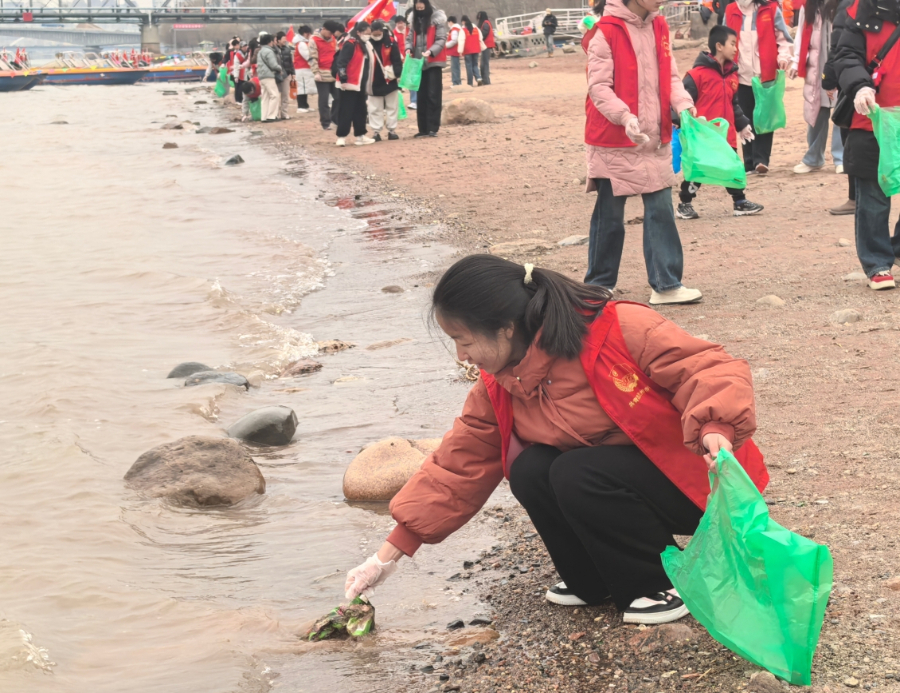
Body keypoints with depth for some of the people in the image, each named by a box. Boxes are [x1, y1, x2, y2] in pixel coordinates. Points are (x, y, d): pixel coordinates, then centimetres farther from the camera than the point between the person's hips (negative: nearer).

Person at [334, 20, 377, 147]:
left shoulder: (366, 45, 14)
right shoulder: (350, 44, -15)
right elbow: (340, 62, -20)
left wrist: (368, 84, 20)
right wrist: (343, 79, -23)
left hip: (361, 84, 9)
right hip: (350, 84, -9)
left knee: (360, 110, 12)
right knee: (346, 111, -6)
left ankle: (360, 136, 19)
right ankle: (341, 137, -3)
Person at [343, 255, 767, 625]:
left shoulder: (622, 331, -24)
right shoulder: (497, 392, -3)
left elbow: (709, 367, -25)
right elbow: (457, 469, 2)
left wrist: (715, 429, -45)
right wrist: (390, 554, 1)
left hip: (691, 478, -6)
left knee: (577, 476, -28)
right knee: (530, 471, -18)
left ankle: (670, 583, -9)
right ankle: (596, 583, 3)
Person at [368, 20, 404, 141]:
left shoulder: (390, 41, -6)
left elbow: (397, 60, -4)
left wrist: (397, 74, -12)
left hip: (390, 81, 0)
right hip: (374, 82, 0)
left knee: (392, 107, 8)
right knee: (375, 109, 5)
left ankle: (392, 130, 17)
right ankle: (376, 132, 10)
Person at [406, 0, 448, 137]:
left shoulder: (438, 19, -6)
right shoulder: (415, 20, 12)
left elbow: (441, 39, -11)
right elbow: (410, 37, 11)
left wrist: (430, 51, -26)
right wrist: (409, 49, -10)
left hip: (433, 62, -6)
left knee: (433, 96, -6)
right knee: (421, 96, 8)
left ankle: (433, 128, -5)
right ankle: (423, 128, 12)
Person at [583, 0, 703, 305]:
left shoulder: (659, 27, 7)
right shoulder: (606, 31, -13)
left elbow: (669, 75, 9)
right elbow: (599, 87, -16)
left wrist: (684, 105, -10)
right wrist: (625, 116, -31)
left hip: (655, 140, 5)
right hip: (613, 142, -5)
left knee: (661, 210, 2)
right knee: (610, 214, 6)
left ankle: (666, 285, 6)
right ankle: (598, 284, 20)